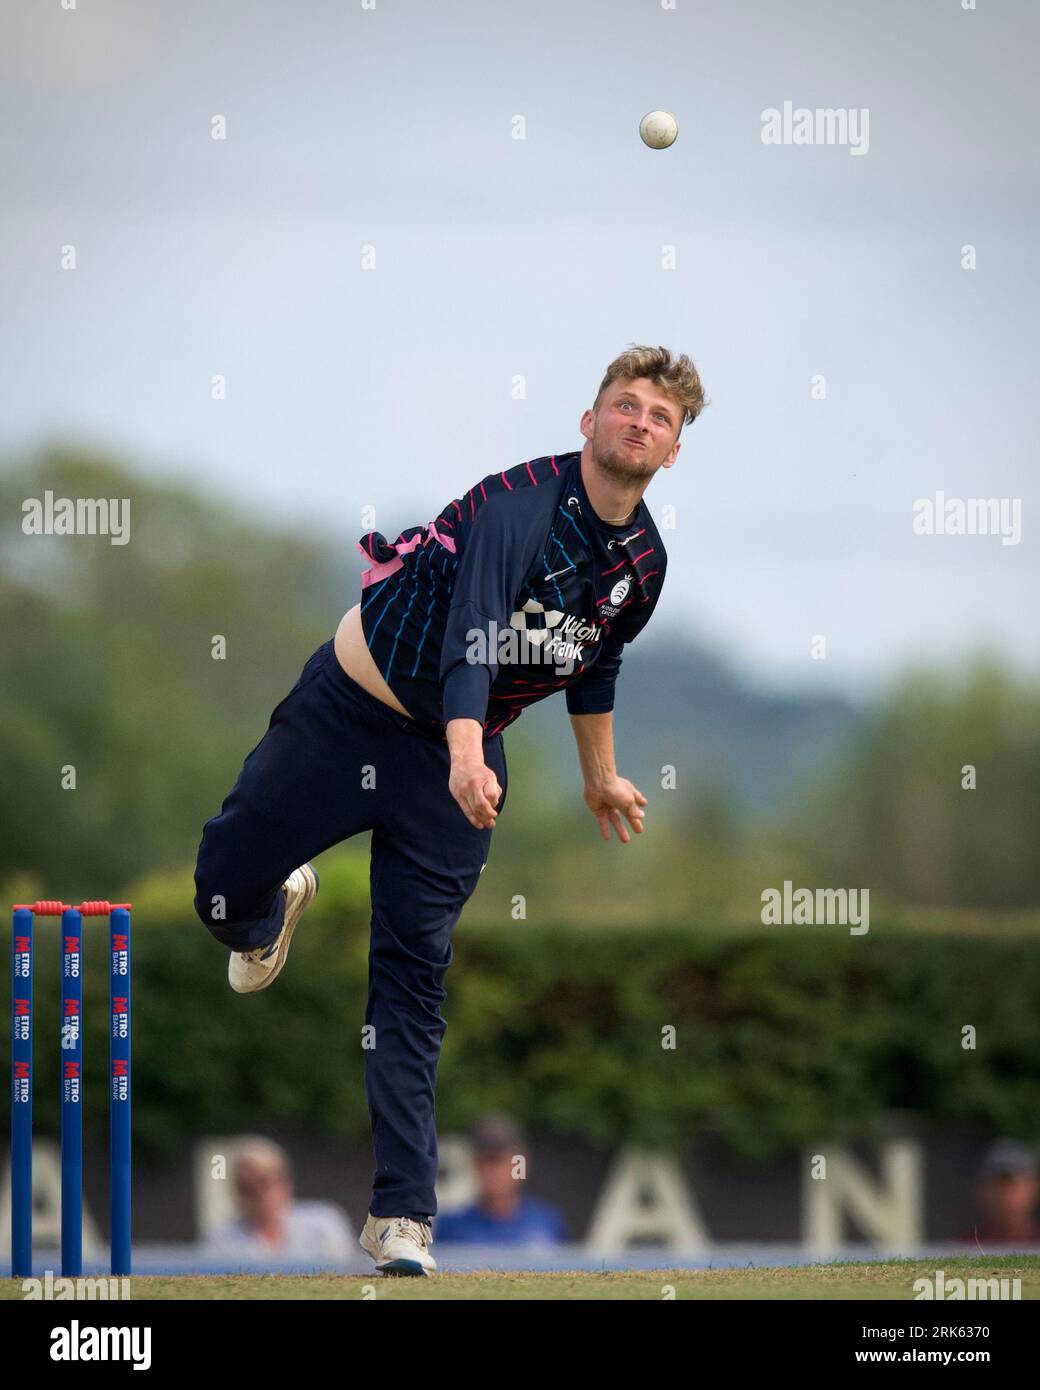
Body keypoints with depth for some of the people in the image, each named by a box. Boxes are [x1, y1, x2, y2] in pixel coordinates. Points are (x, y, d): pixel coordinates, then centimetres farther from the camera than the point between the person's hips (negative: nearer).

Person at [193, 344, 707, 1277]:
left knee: (415, 980, -3)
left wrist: (601, 776, 28)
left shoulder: (646, 561, -1)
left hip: (460, 753, 4)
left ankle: (402, 1214, -2)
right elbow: (471, 632, -38)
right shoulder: (523, 503, -25)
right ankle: (276, 910, 41)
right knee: (225, 888, 2)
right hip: (350, 710, -4)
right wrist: (466, 755, -53)